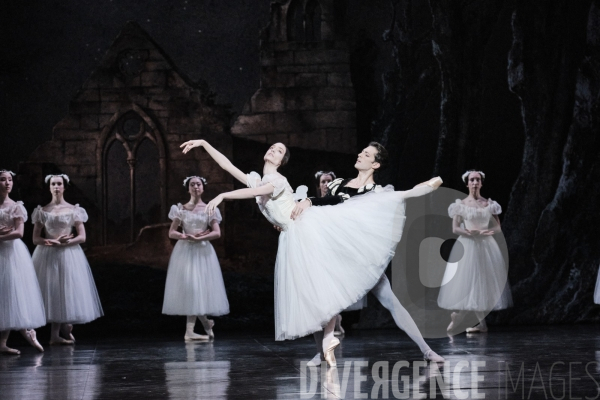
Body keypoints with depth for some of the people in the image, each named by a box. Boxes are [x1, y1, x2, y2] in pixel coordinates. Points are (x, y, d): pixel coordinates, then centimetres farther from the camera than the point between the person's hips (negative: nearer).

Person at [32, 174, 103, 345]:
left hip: (68, 255, 0)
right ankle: (62, 331, 0)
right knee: (51, 291, -5)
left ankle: (56, 335, 3)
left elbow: (82, 237, 2)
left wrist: (65, 242, -13)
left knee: (66, 291, -4)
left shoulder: (73, 210, 5)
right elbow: (36, 238, 3)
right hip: (47, 256, 1)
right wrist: (53, 242, -13)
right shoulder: (42, 211, 7)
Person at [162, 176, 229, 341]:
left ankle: (190, 331, -4)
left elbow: (217, 233, -3)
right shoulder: (181, 209, 7)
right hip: (184, 251, 1)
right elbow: (171, 233, 3)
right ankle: (206, 323, 11)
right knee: (188, 287, -6)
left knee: (200, 287, -7)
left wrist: (199, 238, -14)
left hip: (203, 251, -1)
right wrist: (186, 236, -14)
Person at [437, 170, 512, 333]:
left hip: (486, 246, 3)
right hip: (468, 246, -2)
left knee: (485, 281, 0)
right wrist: (471, 232, -20)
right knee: (468, 281, -6)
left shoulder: (489, 204, 6)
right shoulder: (461, 204, 0)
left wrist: (484, 232, -14)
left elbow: (498, 228, 6)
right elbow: (455, 229, -4)